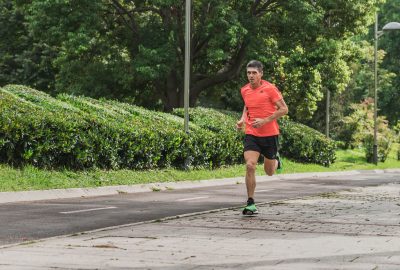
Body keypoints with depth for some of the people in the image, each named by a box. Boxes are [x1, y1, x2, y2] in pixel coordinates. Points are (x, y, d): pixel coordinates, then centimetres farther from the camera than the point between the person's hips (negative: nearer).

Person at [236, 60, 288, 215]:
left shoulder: (270, 89, -11)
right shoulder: (244, 90, 4)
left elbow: (284, 109, -9)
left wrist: (265, 121, -18)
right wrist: (243, 119, 6)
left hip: (270, 134, -2)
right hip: (251, 134, 2)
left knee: (269, 172, 12)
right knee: (250, 166, -17)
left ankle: (275, 160, 50)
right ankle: (251, 204, -10)